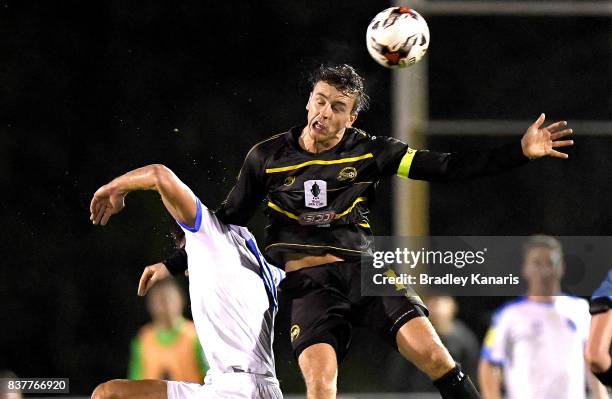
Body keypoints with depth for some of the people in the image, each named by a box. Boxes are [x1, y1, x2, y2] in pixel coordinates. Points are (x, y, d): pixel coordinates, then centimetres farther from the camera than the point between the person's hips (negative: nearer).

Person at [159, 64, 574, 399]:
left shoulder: (369, 152, 4)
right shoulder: (267, 156, 5)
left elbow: (447, 167, 1)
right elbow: (228, 219, 17)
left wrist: (520, 152, -8)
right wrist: (173, 264, 17)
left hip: (363, 269, 1)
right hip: (308, 281, -1)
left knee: (431, 352, -21)